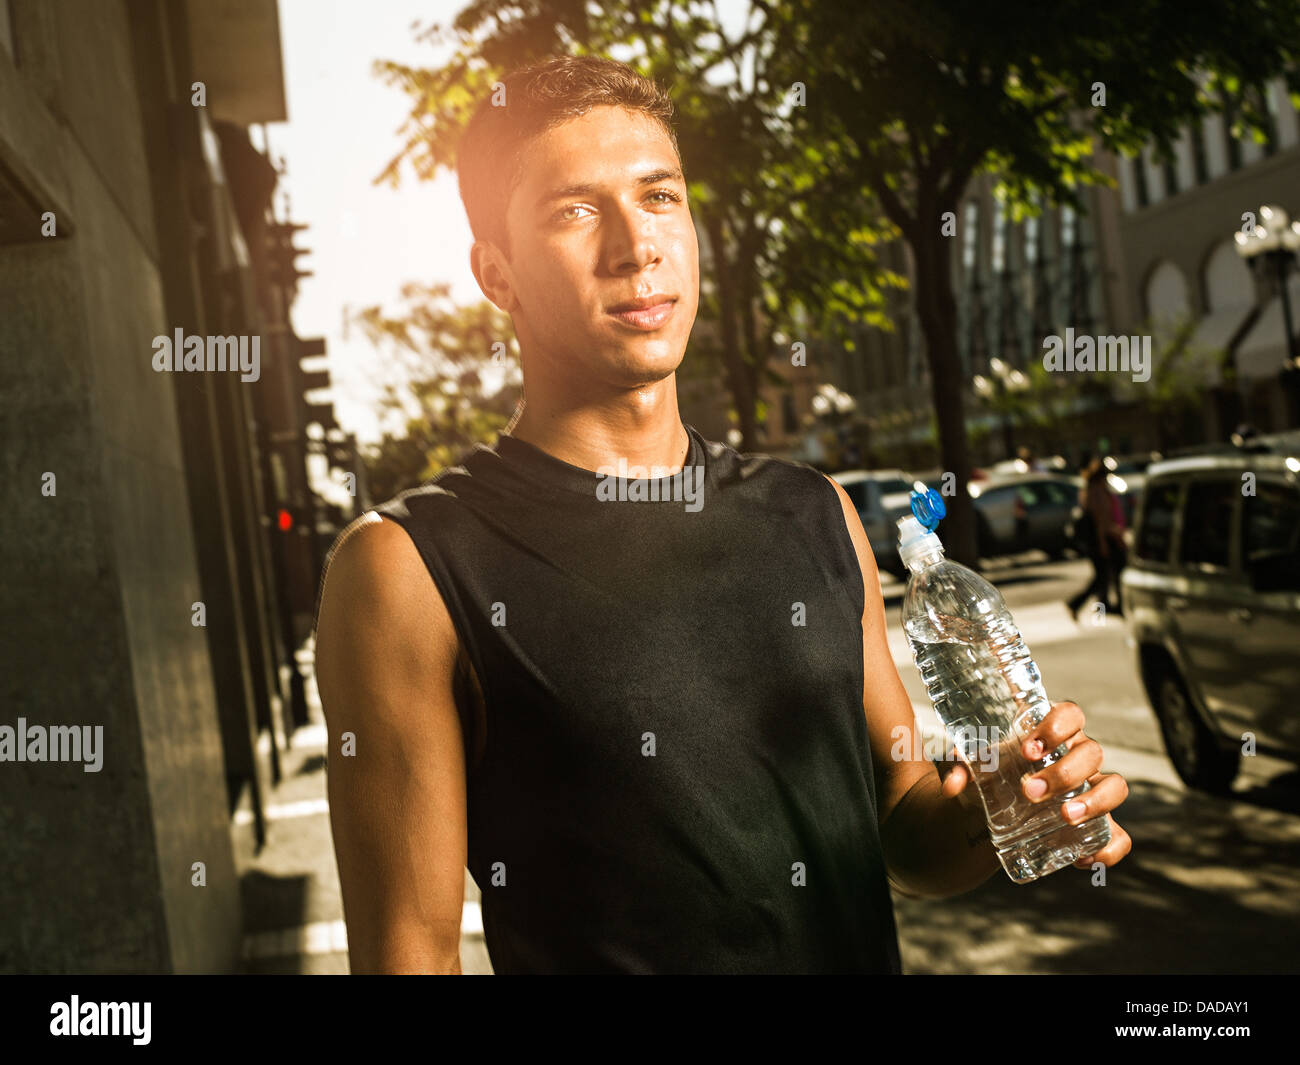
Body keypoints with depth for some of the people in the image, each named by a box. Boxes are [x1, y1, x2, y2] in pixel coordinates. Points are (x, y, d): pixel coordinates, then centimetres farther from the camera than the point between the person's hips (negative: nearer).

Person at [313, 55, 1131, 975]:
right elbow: (411, 945, -16)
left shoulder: (815, 516, -1)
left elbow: (901, 833, 7)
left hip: (864, 952, 4)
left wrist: (986, 819, -12)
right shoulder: (410, 567, -17)